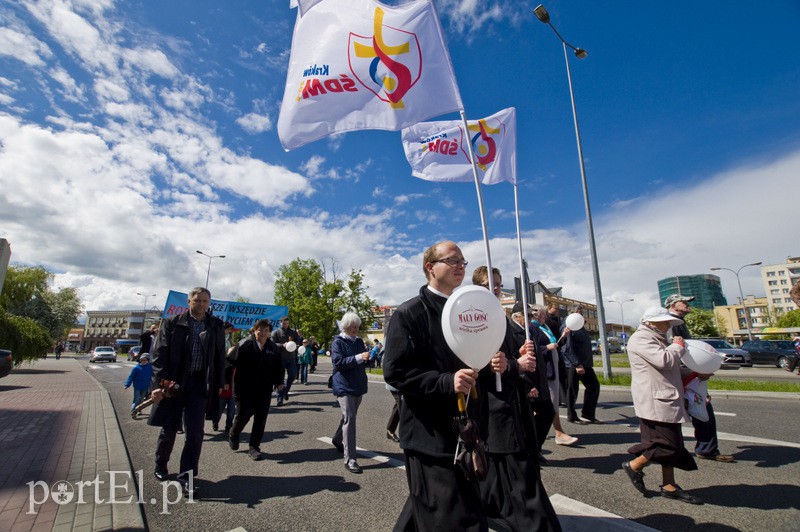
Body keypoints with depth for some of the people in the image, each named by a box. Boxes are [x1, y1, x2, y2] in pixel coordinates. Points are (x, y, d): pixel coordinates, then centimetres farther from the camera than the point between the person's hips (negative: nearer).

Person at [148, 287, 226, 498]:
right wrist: (159, 384, -13)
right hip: (173, 383, -1)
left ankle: (186, 478, 6)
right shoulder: (172, 323, -1)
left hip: (199, 385, 1)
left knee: (195, 432, -3)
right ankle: (160, 466, 40)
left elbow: (220, 357, 7)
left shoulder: (216, 326, 4)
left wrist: (218, 385, 5)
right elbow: (160, 354, -5)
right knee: (169, 429, 13)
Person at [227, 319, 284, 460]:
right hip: (245, 389, -3)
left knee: (261, 420, 5)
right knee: (243, 416, 8)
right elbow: (231, 361, -14)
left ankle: (254, 447, 21)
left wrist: (279, 382, 2)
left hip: (264, 391, 3)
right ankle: (233, 435, 41)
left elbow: (278, 366, 10)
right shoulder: (245, 344, -12)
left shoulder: (273, 348, 2)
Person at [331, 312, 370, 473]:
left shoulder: (359, 341, 10)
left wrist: (367, 354, -4)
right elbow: (338, 361, -20)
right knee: (349, 418, -13)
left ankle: (338, 440, 46)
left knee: (350, 416, 20)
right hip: (344, 386, -7)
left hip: (358, 385, 7)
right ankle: (349, 459, -9)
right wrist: (359, 357, -27)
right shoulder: (338, 342, -9)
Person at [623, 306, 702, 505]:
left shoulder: (657, 339, 21)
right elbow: (664, 360, -25)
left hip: (667, 401, 11)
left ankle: (669, 486, 22)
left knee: (672, 446, 12)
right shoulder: (640, 339, -14)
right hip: (654, 402, -11)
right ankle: (634, 466, 8)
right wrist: (678, 345, -9)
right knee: (668, 445, -9)